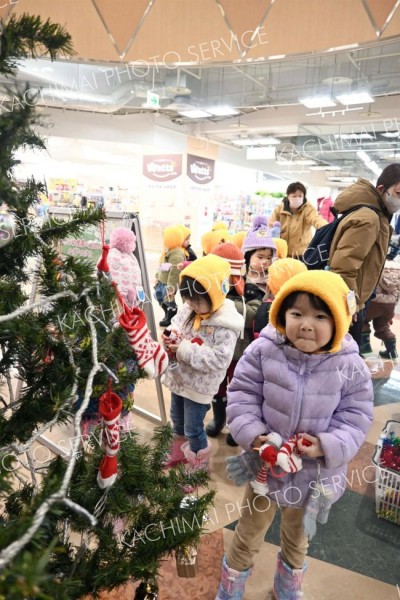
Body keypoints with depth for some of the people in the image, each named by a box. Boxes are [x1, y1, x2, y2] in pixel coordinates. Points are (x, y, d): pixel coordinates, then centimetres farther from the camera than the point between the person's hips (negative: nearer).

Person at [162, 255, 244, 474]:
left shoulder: (226, 326, -26)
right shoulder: (188, 309, -6)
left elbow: (220, 359, -30)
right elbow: (175, 323, 8)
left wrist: (185, 349, -31)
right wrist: (170, 337, -17)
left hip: (199, 385, -7)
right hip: (178, 377, 7)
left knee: (193, 428, 10)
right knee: (177, 418, 27)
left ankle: (198, 464, 36)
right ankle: (179, 451, 52)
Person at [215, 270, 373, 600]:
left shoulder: (350, 366, -17)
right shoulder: (263, 351, -19)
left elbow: (356, 418, -11)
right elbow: (241, 395, -13)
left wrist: (327, 446, -25)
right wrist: (252, 434, -24)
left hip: (313, 474, 1)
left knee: (297, 539, 31)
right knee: (248, 535, 23)